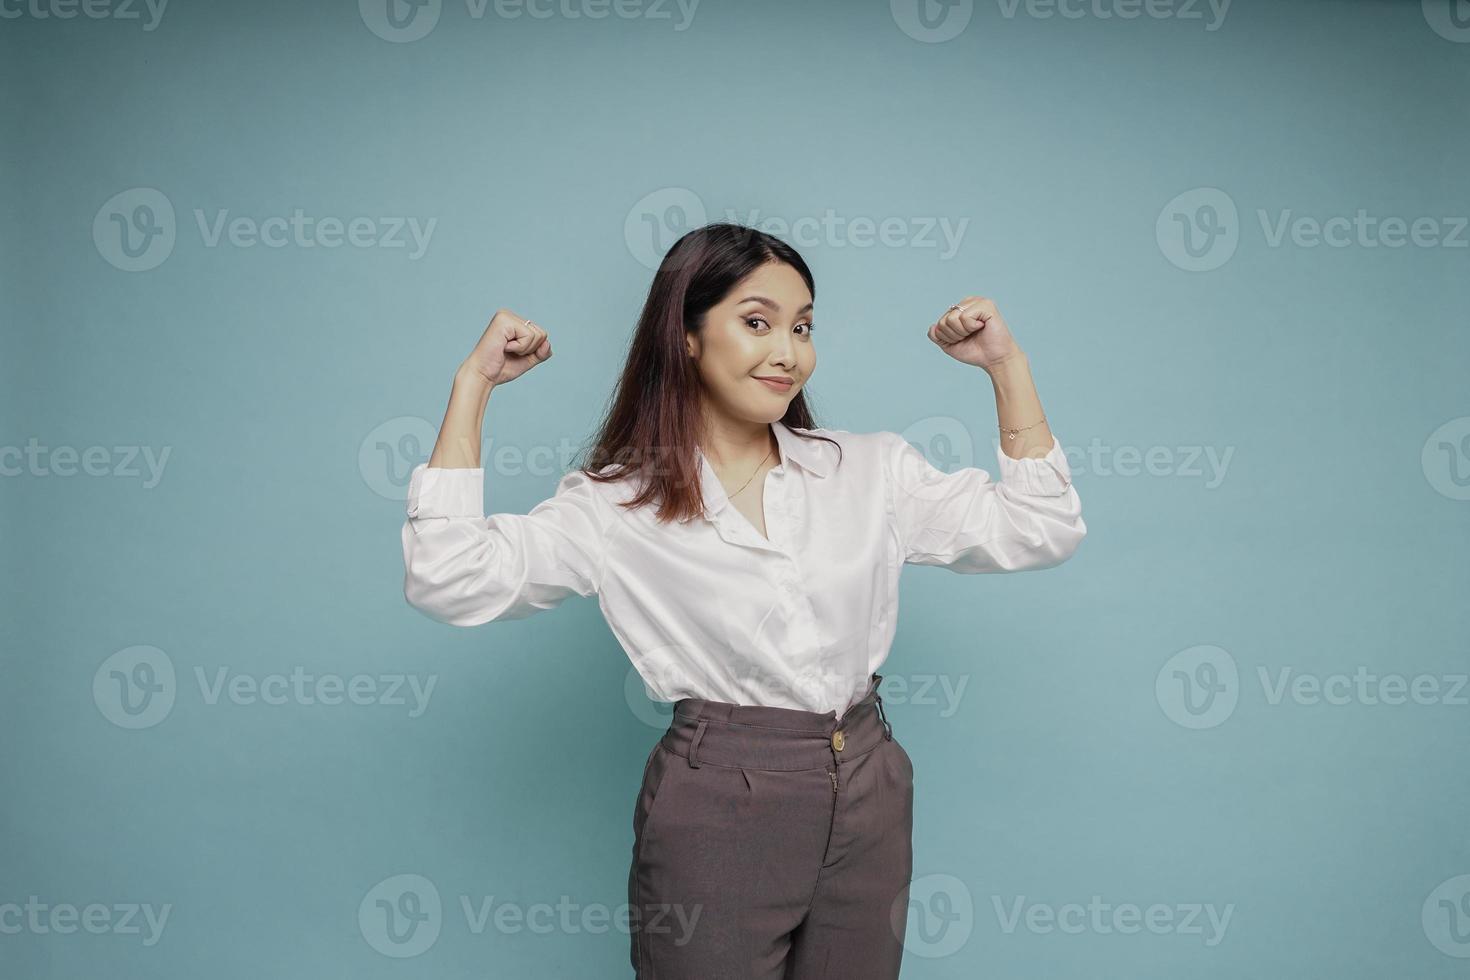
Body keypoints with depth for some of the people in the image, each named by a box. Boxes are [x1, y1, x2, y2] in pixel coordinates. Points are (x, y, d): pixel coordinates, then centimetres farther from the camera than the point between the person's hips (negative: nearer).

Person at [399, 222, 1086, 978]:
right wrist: (473, 384, -14)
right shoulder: (618, 504, -6)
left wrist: (1005, 363, -3)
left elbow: (1041, 531, 3)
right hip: (716, 813, -3)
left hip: (870, 804, 4)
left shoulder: (870, 469, 4)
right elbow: (449, 581, -16)